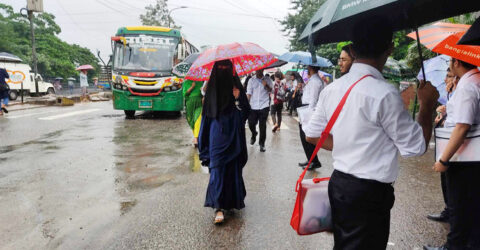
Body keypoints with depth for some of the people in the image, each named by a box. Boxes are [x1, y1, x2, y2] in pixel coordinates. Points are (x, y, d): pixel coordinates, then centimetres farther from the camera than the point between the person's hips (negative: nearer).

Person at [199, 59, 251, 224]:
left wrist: (238, 98, -18)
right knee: (217, 168, -7)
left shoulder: (235, 84, 3)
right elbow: (207, 113, 8)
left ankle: (232, 200, 27)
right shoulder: (213, 85, 5)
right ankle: (219, 207, -6)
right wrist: (203, 140, 5)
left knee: (233, 168, 8)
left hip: (233, 135, 0)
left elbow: (246, 112, 1)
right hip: (217, 135, 0)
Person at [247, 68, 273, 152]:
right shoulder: (251, 80, 5)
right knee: (251, 123, 1)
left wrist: (266, 85, -15)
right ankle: (254, 135, 35)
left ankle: (262, 144, 10)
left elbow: (271, 90, 4)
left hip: (264, 106, -1)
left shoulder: (267, 80, 6)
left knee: (262, 126, -1)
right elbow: (249, 93, 2)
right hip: (253, 106, 1)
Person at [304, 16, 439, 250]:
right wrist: (427, 104, 2)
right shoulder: (384, 93, -19)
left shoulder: (332, 88, 1)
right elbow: (416, 146, -10)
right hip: (370, 192, -7)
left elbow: (312, 135, 9)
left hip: (338, 183, 7)